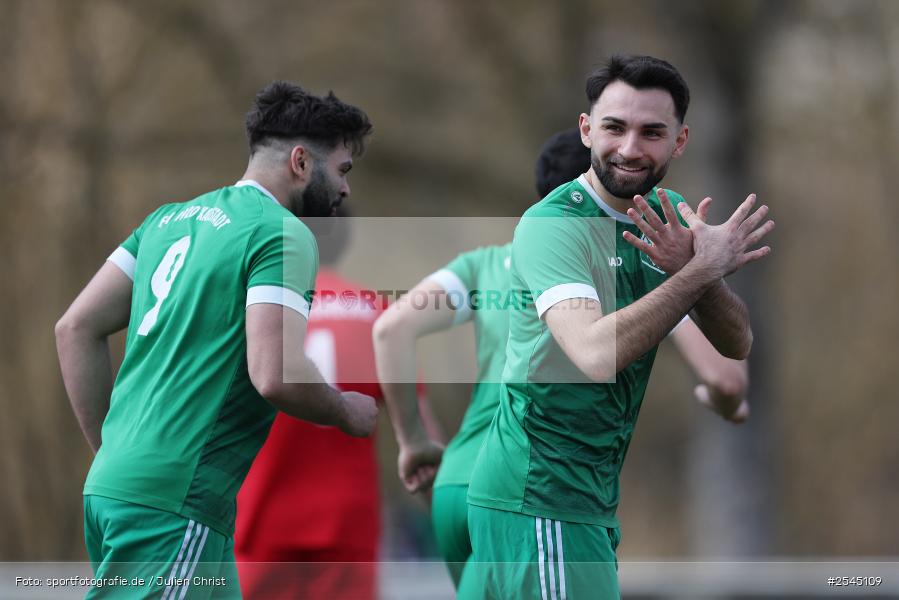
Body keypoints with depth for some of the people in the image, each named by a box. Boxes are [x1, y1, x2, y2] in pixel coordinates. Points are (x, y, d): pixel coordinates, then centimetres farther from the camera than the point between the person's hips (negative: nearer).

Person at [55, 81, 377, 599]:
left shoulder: (170, 219, 17)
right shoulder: (282, 234, -8)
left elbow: (77, 329, 17)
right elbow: (276, 376, -19)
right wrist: (348, 413, 1)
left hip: (110, 484, 9)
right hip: (174, 501, -9)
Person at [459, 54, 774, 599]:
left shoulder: (669, 216, 8)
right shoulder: (553, 226, -16)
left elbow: (737, 344, 1)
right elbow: (596, 353, -31)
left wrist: (691, 265, -18)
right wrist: (704, 269, -23)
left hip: (592, 492, 8)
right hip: (539, 497, -8)